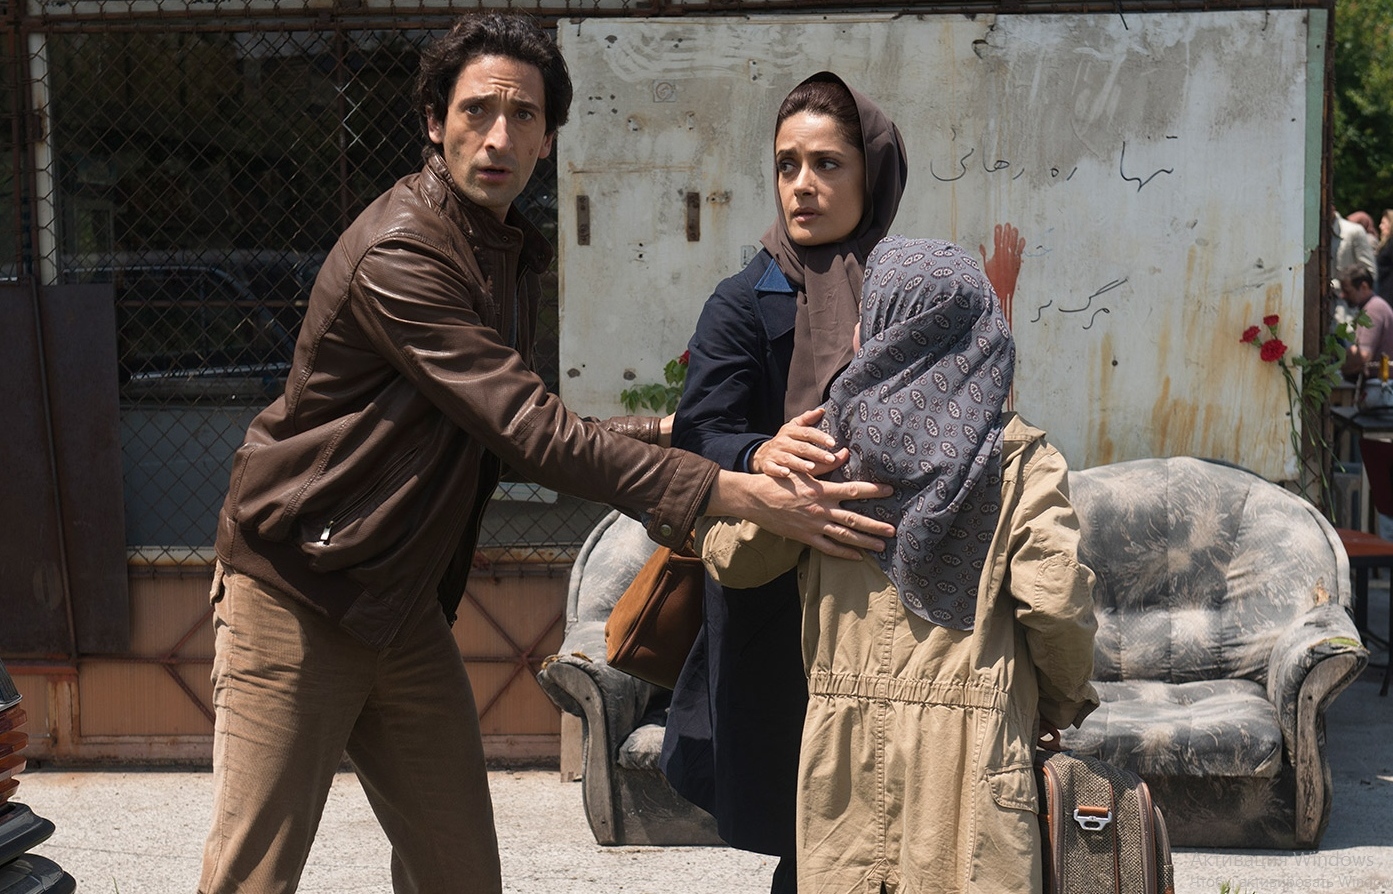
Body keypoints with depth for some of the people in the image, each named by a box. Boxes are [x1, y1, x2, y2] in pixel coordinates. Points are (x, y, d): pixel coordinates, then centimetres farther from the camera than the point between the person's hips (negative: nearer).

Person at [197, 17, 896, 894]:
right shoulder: (397, 255, -22)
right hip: (296, 591, -8)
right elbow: (530, 429, -29)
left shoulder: (513, 253, 8)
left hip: (406, 606, 8)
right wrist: (738, 493, -31)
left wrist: (656, 431, 5)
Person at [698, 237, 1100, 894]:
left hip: (846, 741, 1)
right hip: (974, 739, -1)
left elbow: (732, 556, 5)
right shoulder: (1019, 458, -4)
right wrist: (1064, 704, 7)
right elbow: (1056, 601, -10)